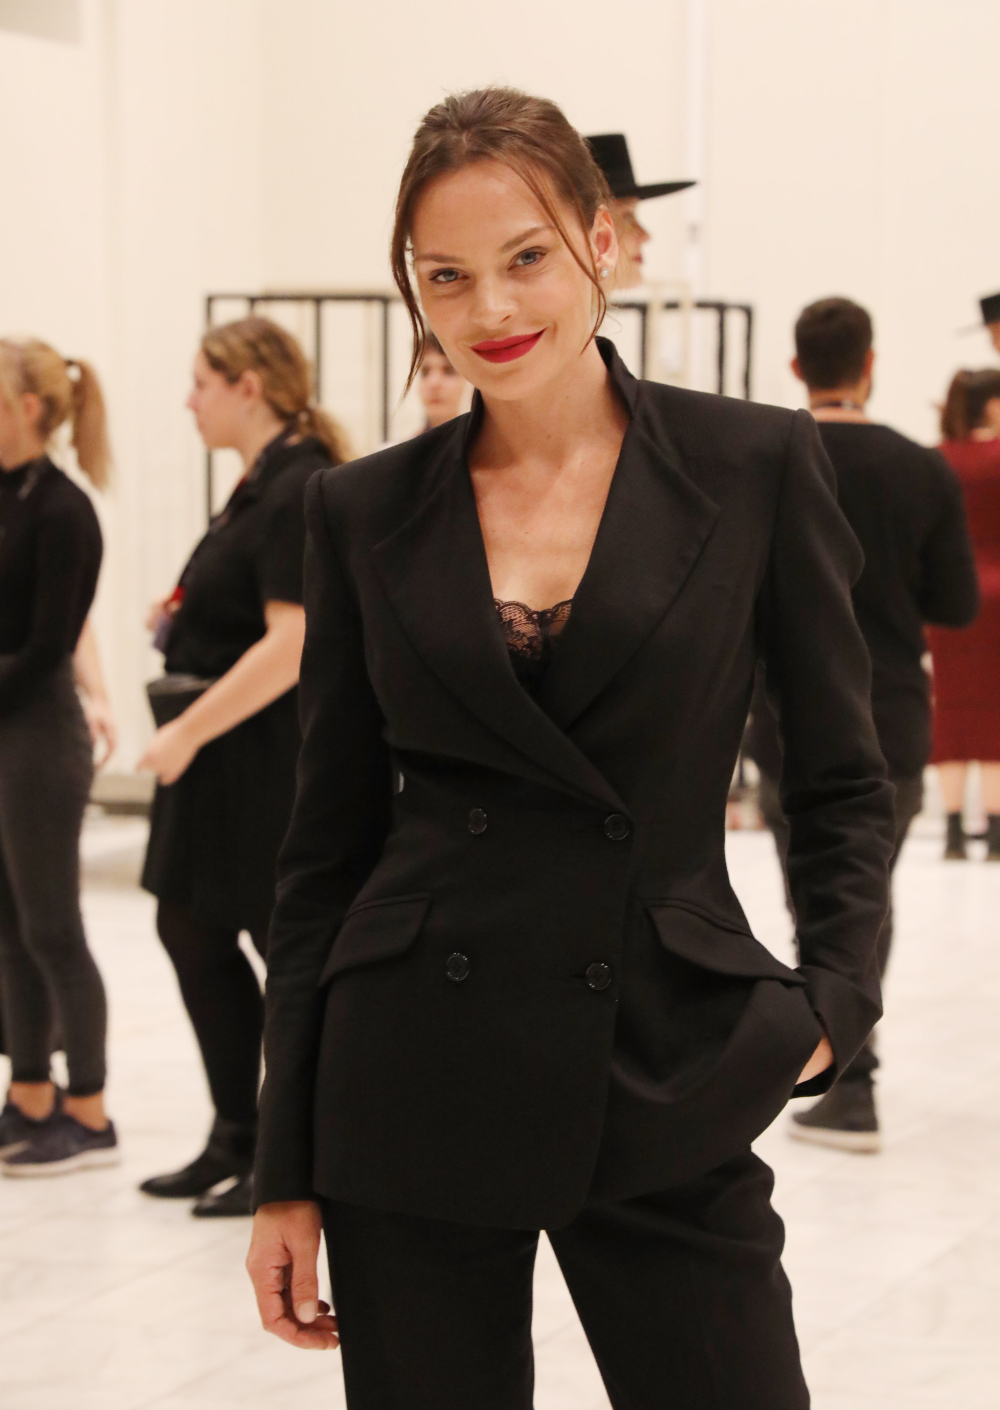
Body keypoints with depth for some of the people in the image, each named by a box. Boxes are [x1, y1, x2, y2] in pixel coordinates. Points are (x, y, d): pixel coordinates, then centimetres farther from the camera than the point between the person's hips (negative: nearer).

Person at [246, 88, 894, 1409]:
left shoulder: (758, 465, -1)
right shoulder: (365, 511, 4)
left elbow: (843, 780, 6)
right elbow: (327, 841, 7)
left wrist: (834, 996, -11)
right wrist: (285, 1172, 5)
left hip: (668, 1092, -1)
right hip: (415, 1088, 2)